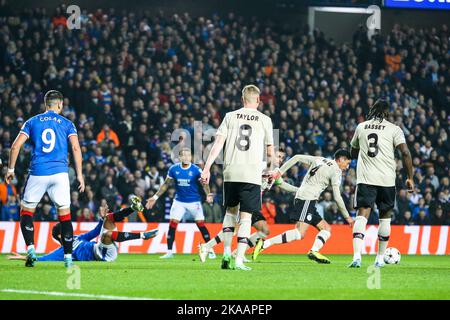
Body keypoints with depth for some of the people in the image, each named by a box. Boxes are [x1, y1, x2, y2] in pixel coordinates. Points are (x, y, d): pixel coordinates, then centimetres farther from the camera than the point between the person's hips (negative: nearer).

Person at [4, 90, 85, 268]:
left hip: (37, 173, 0)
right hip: (60, 173, 0)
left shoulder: (32, 122, 11)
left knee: (26, 211, 11)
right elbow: (76, 148, -2)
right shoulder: (67, 124, 9)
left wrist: (10, 169, 11)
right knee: (65, 214, 6)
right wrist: (79, 174, 1)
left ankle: (30, 248, -8)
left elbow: (16, 146, 3)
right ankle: (68, 257, 3)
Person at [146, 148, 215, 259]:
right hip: (179, 201, 2)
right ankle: (169, 252, 0)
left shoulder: (196, 170, -12)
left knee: (201, 224, -3)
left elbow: (205, 184, -12)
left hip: (194, 201, -2)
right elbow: (166, 184, 7)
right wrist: (155, 197, 4)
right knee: (172, 224, -7)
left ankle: (210, 250, 9)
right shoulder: (173, 169, -4)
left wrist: (208, 195, -32)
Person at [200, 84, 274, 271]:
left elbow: (218, 143, -1)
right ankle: (239, 260, -5)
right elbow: (270, 151, 11)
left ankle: (226, 252, 9)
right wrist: (271, 170, 28)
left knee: (230, 211, 20)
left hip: (231, 173, 2)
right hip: (252, 175, -2)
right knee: (245, 217, 1)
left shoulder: (230, 117, 7)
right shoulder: (264, 120, 4)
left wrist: (207, 168, -2)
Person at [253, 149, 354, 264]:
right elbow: (337, 197, -6)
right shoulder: (336, 171, -3)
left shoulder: (319, 160, 19)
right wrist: (347, 217, 1)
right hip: (307, 199, -9)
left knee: (327, 229, 8)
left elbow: (297, 157, 16)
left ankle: (314, 251, -14)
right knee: (300, 233, -20)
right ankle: (265, 244, -27)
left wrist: (280, 171, 14)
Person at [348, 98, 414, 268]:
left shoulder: (361, 127, 12)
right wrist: (410, 178, -2)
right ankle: (380, 258, 19)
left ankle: (357, 256, -24)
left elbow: (353, 153, 24)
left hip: (365, 178, 1)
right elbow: (405, 153, -8)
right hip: (387, 180, -1)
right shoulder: (394, 129, 2)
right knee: (385, 218, 14)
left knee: (362, 216, -6)